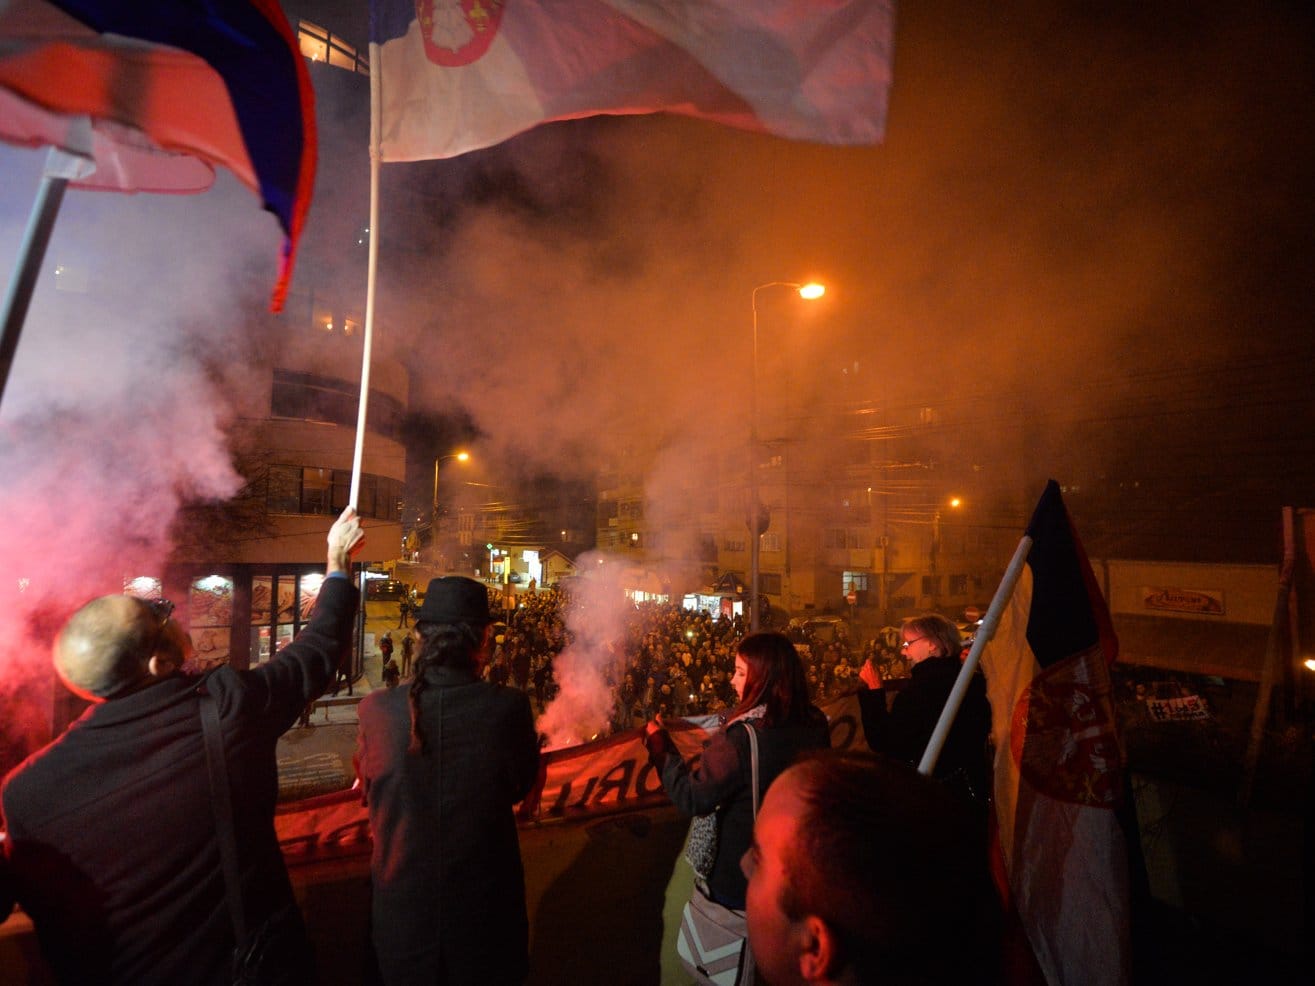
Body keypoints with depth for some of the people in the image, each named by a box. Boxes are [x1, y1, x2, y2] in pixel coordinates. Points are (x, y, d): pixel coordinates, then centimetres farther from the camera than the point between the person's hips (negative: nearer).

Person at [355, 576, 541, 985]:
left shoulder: (376, 709, -19)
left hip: (400, 906, 1)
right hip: (484, 906, -1)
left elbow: (367, 787, 0)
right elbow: (522, 786, -5)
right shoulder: (509, 707, -23)